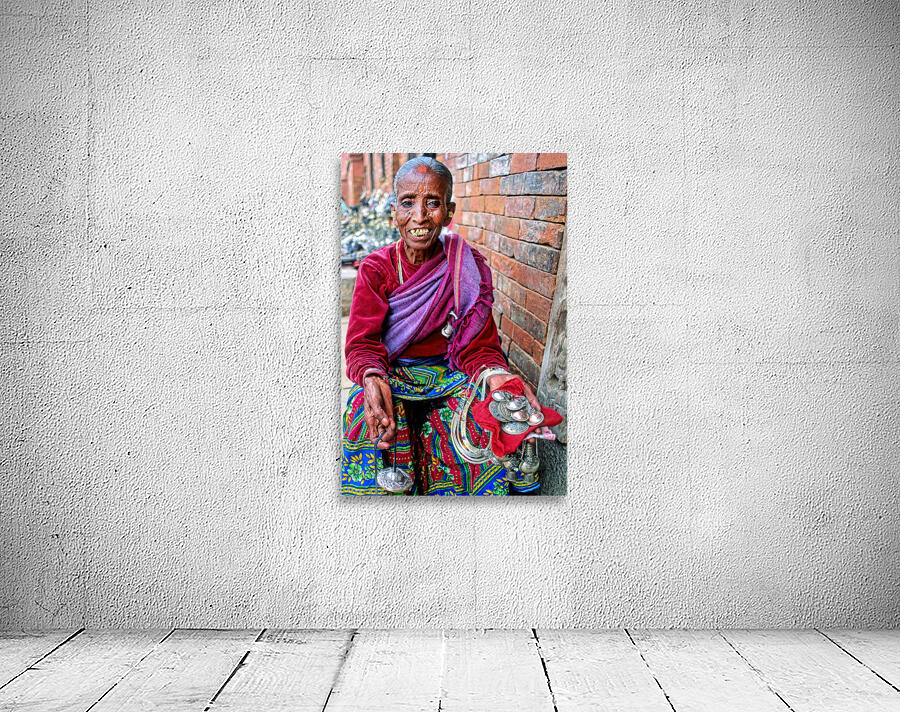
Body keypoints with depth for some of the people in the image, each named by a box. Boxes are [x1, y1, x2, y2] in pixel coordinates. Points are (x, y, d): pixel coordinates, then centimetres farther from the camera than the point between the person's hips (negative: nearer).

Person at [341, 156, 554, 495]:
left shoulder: (470, 267, -3)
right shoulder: (375, 269, -5)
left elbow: (479, 345, -6)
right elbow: (362, 343, -10)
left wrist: (497, 376, -32)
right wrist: (373, 379, -36)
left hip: (448, 372, 1)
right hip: (390, 372, -1)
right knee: (366, 411, -33)